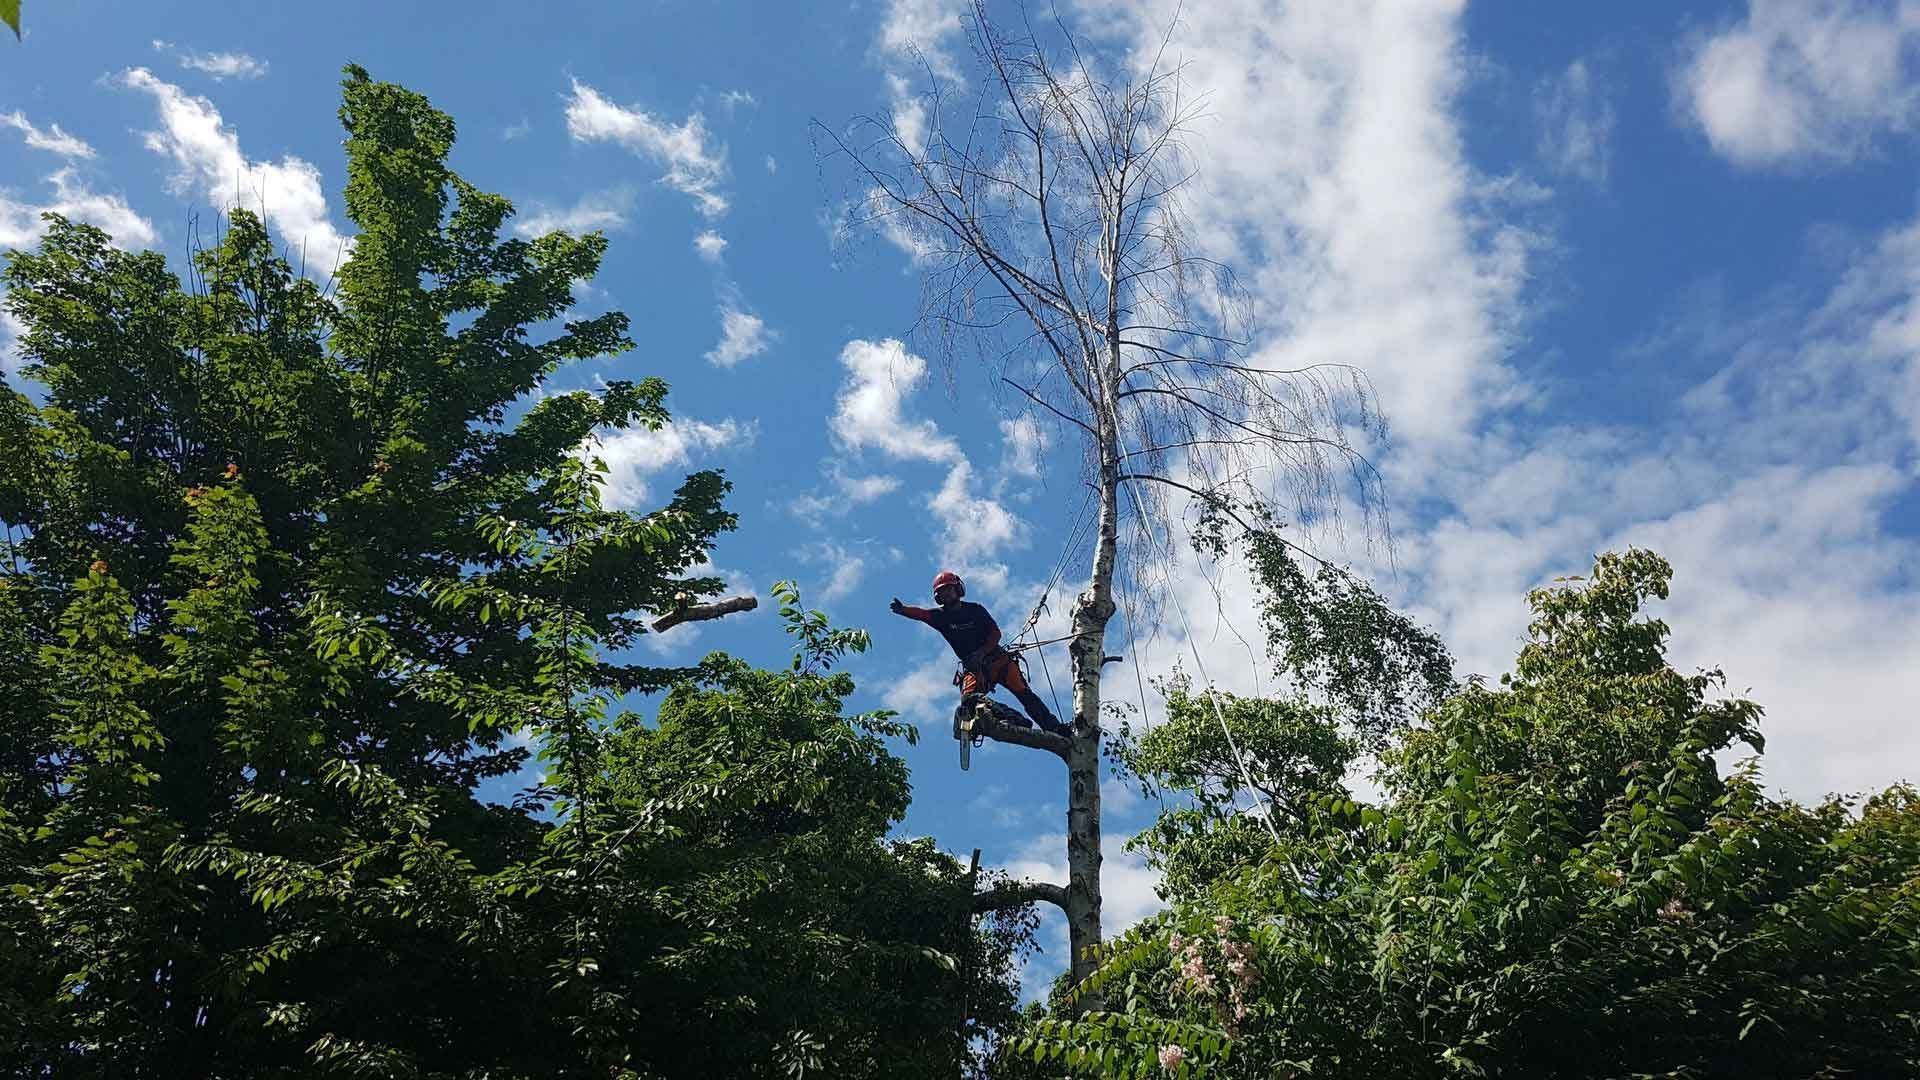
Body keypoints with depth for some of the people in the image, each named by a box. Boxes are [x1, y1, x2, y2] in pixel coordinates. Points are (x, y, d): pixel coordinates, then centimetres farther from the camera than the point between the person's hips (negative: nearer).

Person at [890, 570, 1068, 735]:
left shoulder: (975, 610, 6)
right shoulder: (941, 616, 6)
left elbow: (996, 633, 1)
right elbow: (920, 614, -15)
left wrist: (982, 652, -16)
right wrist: (903, 610, -36)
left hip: (997, 659, -1)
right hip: (973, 668, 1)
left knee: (1025, 694, -12)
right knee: (968, 699, -27)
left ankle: (1053, 727, -12)